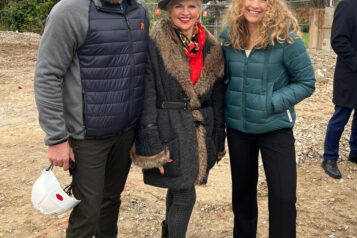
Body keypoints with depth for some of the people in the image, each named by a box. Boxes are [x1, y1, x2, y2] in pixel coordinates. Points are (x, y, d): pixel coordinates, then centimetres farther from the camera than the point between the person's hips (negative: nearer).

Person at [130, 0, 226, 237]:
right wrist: (151, 146, -15)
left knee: (177, 190, 19)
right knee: (185, 197, -4)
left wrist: (218, 140, 12)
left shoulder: (211, 47, 7)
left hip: (200, 131, 5)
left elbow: (218, 97, 12)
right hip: (170, 131, -5)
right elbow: (146, 98, -11)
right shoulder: (155, 45, -9)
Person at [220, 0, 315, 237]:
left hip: (275, 128, -3)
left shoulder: (286, 38, -14)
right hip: (237, 128, 4)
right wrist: (222, 114, 2)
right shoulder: (228, 38, -2)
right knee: (242, 190, 18)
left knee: (283, 196, -1)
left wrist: (271, 103, -18)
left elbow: (306, 82, -8)